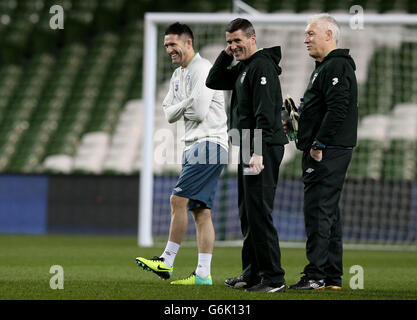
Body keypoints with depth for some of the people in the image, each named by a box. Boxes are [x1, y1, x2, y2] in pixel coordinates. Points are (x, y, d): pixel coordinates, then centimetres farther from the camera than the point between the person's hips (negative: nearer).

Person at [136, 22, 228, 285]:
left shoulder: (202, 69, -10)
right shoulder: (179, 75, 20)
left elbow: (199, 111, -18)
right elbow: (169, 113, 15)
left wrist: (181, 109, 1)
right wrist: (186, 106, -4)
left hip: (209, 144, -10)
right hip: (196, 146, 10)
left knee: (179, 200, -13)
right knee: (201, 211, 4)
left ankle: (166, 262, -11)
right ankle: (204, 273, 1)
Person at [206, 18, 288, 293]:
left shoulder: (262, 67, -14)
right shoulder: (242, 68, 17)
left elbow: (265, 113, -21)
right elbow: (213, 82, 24)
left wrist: (258, 152, -27)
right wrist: (225, 55, 10)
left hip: (263, 149, -10)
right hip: (249, 148, 10)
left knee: (259, 213, -12)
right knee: (247, 213, 14)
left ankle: (274, 278, -12)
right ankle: (253, 273, 21)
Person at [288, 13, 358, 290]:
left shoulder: (337, 67, -13)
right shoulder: (326, 67, 21)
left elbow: (337, 109, -22)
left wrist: (318, 145, -22)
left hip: (327, 153, -11)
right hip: (324, 151, 11)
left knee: (318, 211, -11)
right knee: (329, 212, 11)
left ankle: (316, 275, -11)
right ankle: (332, 276, 14)